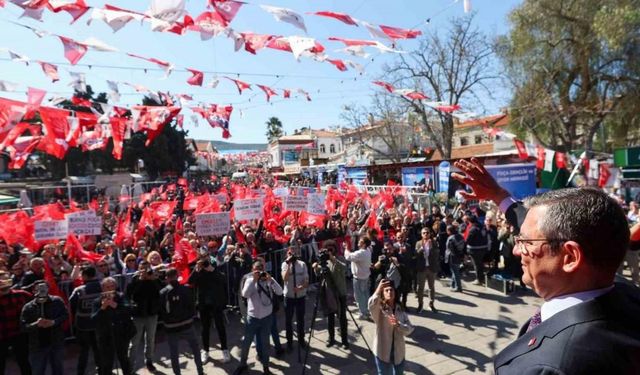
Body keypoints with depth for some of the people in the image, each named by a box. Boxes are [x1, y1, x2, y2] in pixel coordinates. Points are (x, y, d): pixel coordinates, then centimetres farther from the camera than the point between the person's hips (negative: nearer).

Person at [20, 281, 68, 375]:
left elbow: (66, 315, -3)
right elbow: (23, 326, -9)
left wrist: (54, 322, -19)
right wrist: (36, 324, -27)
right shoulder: (28, 307, -7)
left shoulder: (57, 301, -7)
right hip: (37, 346, 0)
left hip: (56, 343, 1)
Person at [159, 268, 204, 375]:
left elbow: (160, 311, 3)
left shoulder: (162, 293, -6)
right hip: (187, 325, 0)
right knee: (195, 349, 17)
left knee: (173, 353, 14)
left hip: (171, 328, 0)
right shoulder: (186, 289, -9)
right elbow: (192, 307, -3)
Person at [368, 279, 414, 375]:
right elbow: (371, 305, -37)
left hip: (398, 351, 4)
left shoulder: (400, 309, 1)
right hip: (383, 351, -4)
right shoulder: (379, 309, -12)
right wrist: (379, 289, -40)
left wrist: (398, 325, -23)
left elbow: (410, 329, -5)